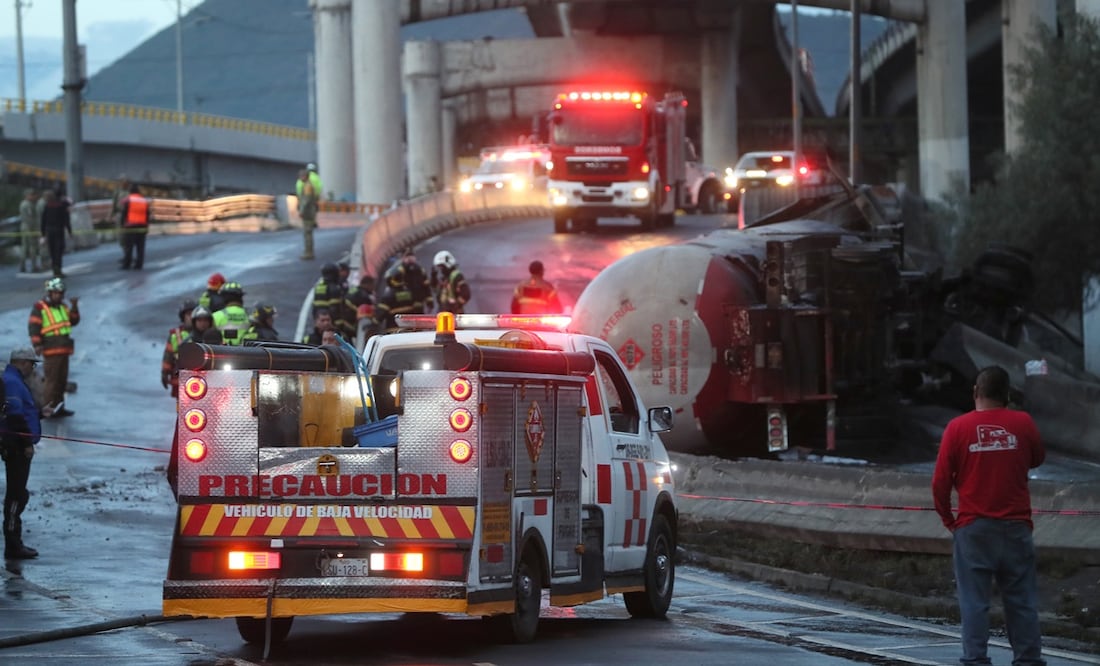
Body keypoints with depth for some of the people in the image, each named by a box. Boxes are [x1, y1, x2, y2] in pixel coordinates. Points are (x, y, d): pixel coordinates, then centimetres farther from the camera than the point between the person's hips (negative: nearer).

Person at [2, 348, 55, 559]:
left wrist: (40, 413, 15)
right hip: (16, 446, -11)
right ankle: (13, 545, -10)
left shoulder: (15, 381, 19)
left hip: (18, 447, 11)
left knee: (18, 494, 14)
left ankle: (14, 543, 19)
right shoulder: (12, 383, -15)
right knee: (16, 494, -9)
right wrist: (27, 443, -20)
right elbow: (15, 416, -22)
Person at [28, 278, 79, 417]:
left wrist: (74, 306, 3)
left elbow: (74, 321, 16)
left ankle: (59, 407, 21)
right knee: (52, 380, -9)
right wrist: (37, 345, -18)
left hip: (64, 350, 8)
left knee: (62, 380, 12)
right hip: (51, 351, -8)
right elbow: (33, 327, -11)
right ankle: (50, 408, -7)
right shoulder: (39, 308, -6)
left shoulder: (63, 307, 16)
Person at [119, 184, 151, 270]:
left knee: (128, 247, -3)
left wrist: (122, 225, 1)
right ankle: (138, 265, 0)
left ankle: (126, 265, -5)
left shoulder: (127, 200, -1)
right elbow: (147, 216, 12)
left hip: (129, 228, -4)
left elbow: (124, 214, -5)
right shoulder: (145, 202, 11)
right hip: (142, 228, 4)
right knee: (140, 248, 3)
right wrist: (146, 228, 16)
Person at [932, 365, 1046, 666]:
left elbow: (940, 480, -5)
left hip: (973, 528, -1)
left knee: (974, 601, 2)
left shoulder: (958, 427, -6)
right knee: (1021, 599, 9)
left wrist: (947, 518, 8)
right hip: (1016, 526, 1)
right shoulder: (1022, 423, -3)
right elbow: (1037, 458, 17)